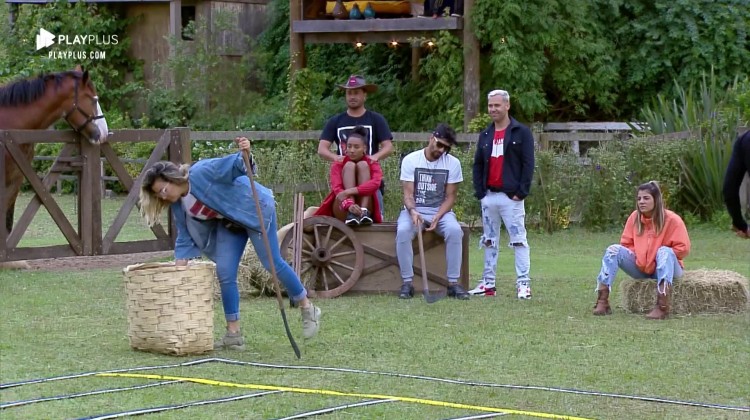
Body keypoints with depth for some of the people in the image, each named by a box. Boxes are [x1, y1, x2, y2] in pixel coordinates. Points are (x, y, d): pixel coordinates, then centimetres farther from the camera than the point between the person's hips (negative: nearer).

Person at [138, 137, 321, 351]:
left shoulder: (201, 172, -26)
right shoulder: (178, 206, -3)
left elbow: (235, 166, -31)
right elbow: (185, 240, 4)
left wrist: (244, 155, -53)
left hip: (255, 208, -7)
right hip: (229, 223, 7)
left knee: (272, 263, -7)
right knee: (225, 274, -2)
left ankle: (308, 309, 11)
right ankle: (233, 334, 3)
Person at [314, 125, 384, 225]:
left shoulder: (372, 165, 3)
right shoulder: (338, 165, 2)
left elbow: (375, 183, -20)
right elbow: (336, 188, -16)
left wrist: (349, 191, -35)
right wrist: (349, 205, -39)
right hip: (343, 211, 0)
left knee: (363, 165, -13)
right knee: (349, 165, -17)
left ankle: (364, 211, -29)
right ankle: (351, 215, -36)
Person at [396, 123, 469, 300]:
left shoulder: (453, 163, -1)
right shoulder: (410, 160, -4)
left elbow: (450, 196, -1)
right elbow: (408, 193, -8)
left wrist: (437, 217, -18)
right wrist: (412, 211, -30)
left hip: (441, 211, 1)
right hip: (414, 210, -1)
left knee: (454, 230, -31)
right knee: (402, 231, -33)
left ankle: (453, 283, -23)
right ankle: (407, 283, -23)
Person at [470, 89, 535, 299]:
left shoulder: (521, 133, -1)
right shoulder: (485, 135, 14)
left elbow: (528, 164, -6)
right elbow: (477, 165, 16)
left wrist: (521, 192, -12)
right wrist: (479, 191, 3)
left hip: (511, 196, -6)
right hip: (488, 196, 6)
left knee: (519, 240, -7)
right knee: (489, 241, 10)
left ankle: (523, 284, -8)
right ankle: (488, 283, 15)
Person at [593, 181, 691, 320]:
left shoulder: (671, 219, -13)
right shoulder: (634, 217, -1)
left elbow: (683, 248, -13)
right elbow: (626, 244, 9)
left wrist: (663, 256, -14)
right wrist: (636, 256, -8)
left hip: (666, 267, -4)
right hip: (640, 267, 4)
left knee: (664, 251, -37)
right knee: (614, 250, -16)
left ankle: (662, 307, -51)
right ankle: (602, 301, -28)